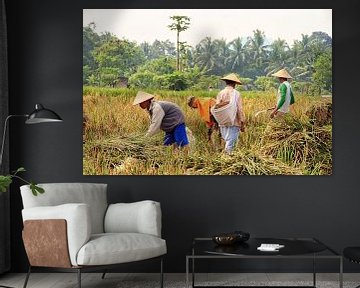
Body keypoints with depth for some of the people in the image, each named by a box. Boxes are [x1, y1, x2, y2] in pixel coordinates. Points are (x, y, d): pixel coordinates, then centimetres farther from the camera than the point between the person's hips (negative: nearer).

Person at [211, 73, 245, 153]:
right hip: (233, 123, -4)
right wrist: (242, 123, -3)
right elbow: (239, 109, -8)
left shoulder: (220, 93, 3)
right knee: (230, 144, -1)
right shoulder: (236, 93, -7)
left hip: (223, 123, 4)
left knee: (227, 141, 16)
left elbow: (216, 108, 1)